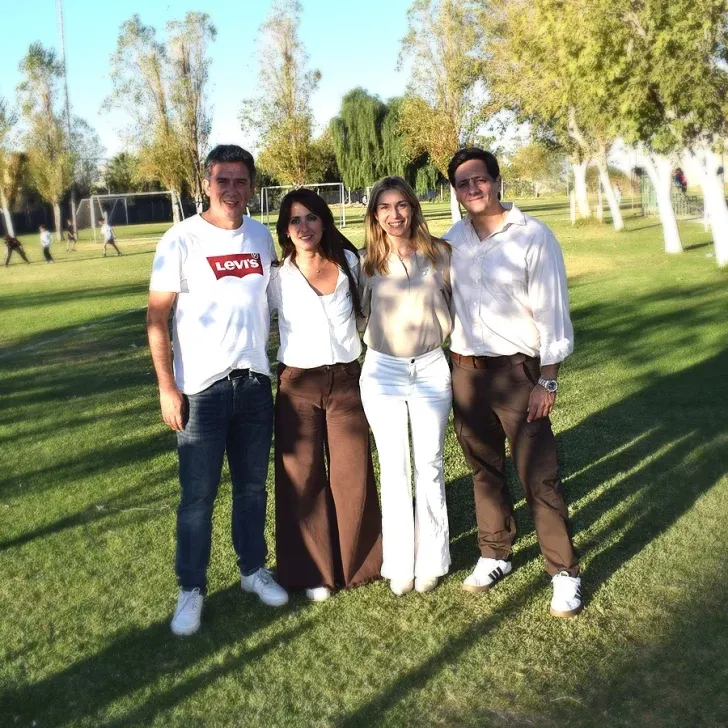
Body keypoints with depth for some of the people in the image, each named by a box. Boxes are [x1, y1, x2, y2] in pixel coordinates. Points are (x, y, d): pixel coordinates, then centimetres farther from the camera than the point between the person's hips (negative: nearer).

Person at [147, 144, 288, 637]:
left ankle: (254, 569, 30)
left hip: (256, 382, 4)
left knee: (253, 485, 14)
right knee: (198, 495, 3)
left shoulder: (261, 236, 6)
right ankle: (192, 589, 17)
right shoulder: (182, 240, -7)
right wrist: (167, 387, -13)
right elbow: (158, 317, -8)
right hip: (201, 388, -4)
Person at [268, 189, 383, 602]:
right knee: (304, 478, 5)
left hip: (346, 380, 2)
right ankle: (313, 571, 19)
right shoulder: (277, 278, -4)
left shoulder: (349, 262, 3)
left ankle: (358, 560, 26)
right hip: (299, 385, -1)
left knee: (354, 474, 7)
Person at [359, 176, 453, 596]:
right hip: (382, 372, 0)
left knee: (430, 465, 9)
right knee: (394, 468, 7)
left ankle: (431, 560, 22)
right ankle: (400, 562, 19)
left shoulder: (439, 254, -3)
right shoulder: (367, 263, -1)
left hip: (431, 369, 0)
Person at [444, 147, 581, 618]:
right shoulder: (452, 240, 4)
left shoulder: (533, 236, -9)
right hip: (466, 370, 5)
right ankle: (495, 555, 30)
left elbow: (551, 312, -8)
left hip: (517, 369, -4)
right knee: (485, 469, 15)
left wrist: (547, 382, -10)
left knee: (539, 475, -1)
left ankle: (565, 571, 11)